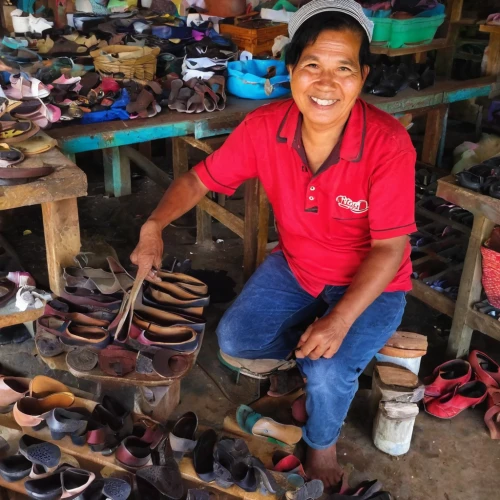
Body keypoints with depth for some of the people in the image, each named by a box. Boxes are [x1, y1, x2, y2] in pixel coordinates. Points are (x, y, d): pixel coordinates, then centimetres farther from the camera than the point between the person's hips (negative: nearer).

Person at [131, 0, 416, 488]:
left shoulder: (388, 144, -29)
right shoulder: (264, 127, -19)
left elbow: (389, 248, -23)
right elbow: (200, 178, -6)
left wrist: (339, 320, -32)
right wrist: (155, 225, -23)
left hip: (372, 283, -4)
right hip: (294, 266, 4)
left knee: (327, 372, -24)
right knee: (234, 340, -9)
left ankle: (323, 442, 12)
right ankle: (312, 356, 20)